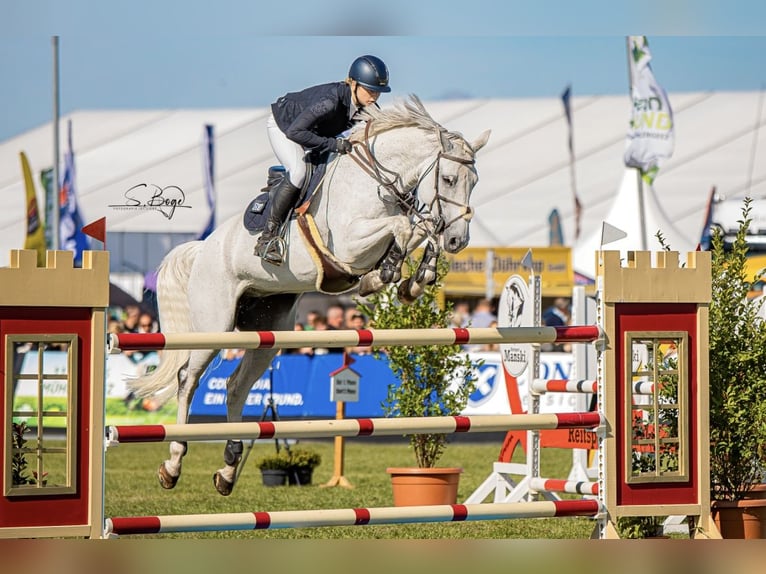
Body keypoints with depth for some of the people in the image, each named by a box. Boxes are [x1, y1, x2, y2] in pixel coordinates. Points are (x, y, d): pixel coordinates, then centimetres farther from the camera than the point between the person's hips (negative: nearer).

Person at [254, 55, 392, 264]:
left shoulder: (369, 109, -20)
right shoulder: (330, 101, -42)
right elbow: (295, 132, -45)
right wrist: (334, 145, -45)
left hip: (316, 133, 8)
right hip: (282, 126, -8)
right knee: (298, 171, -30)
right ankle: (267, 238, -26)